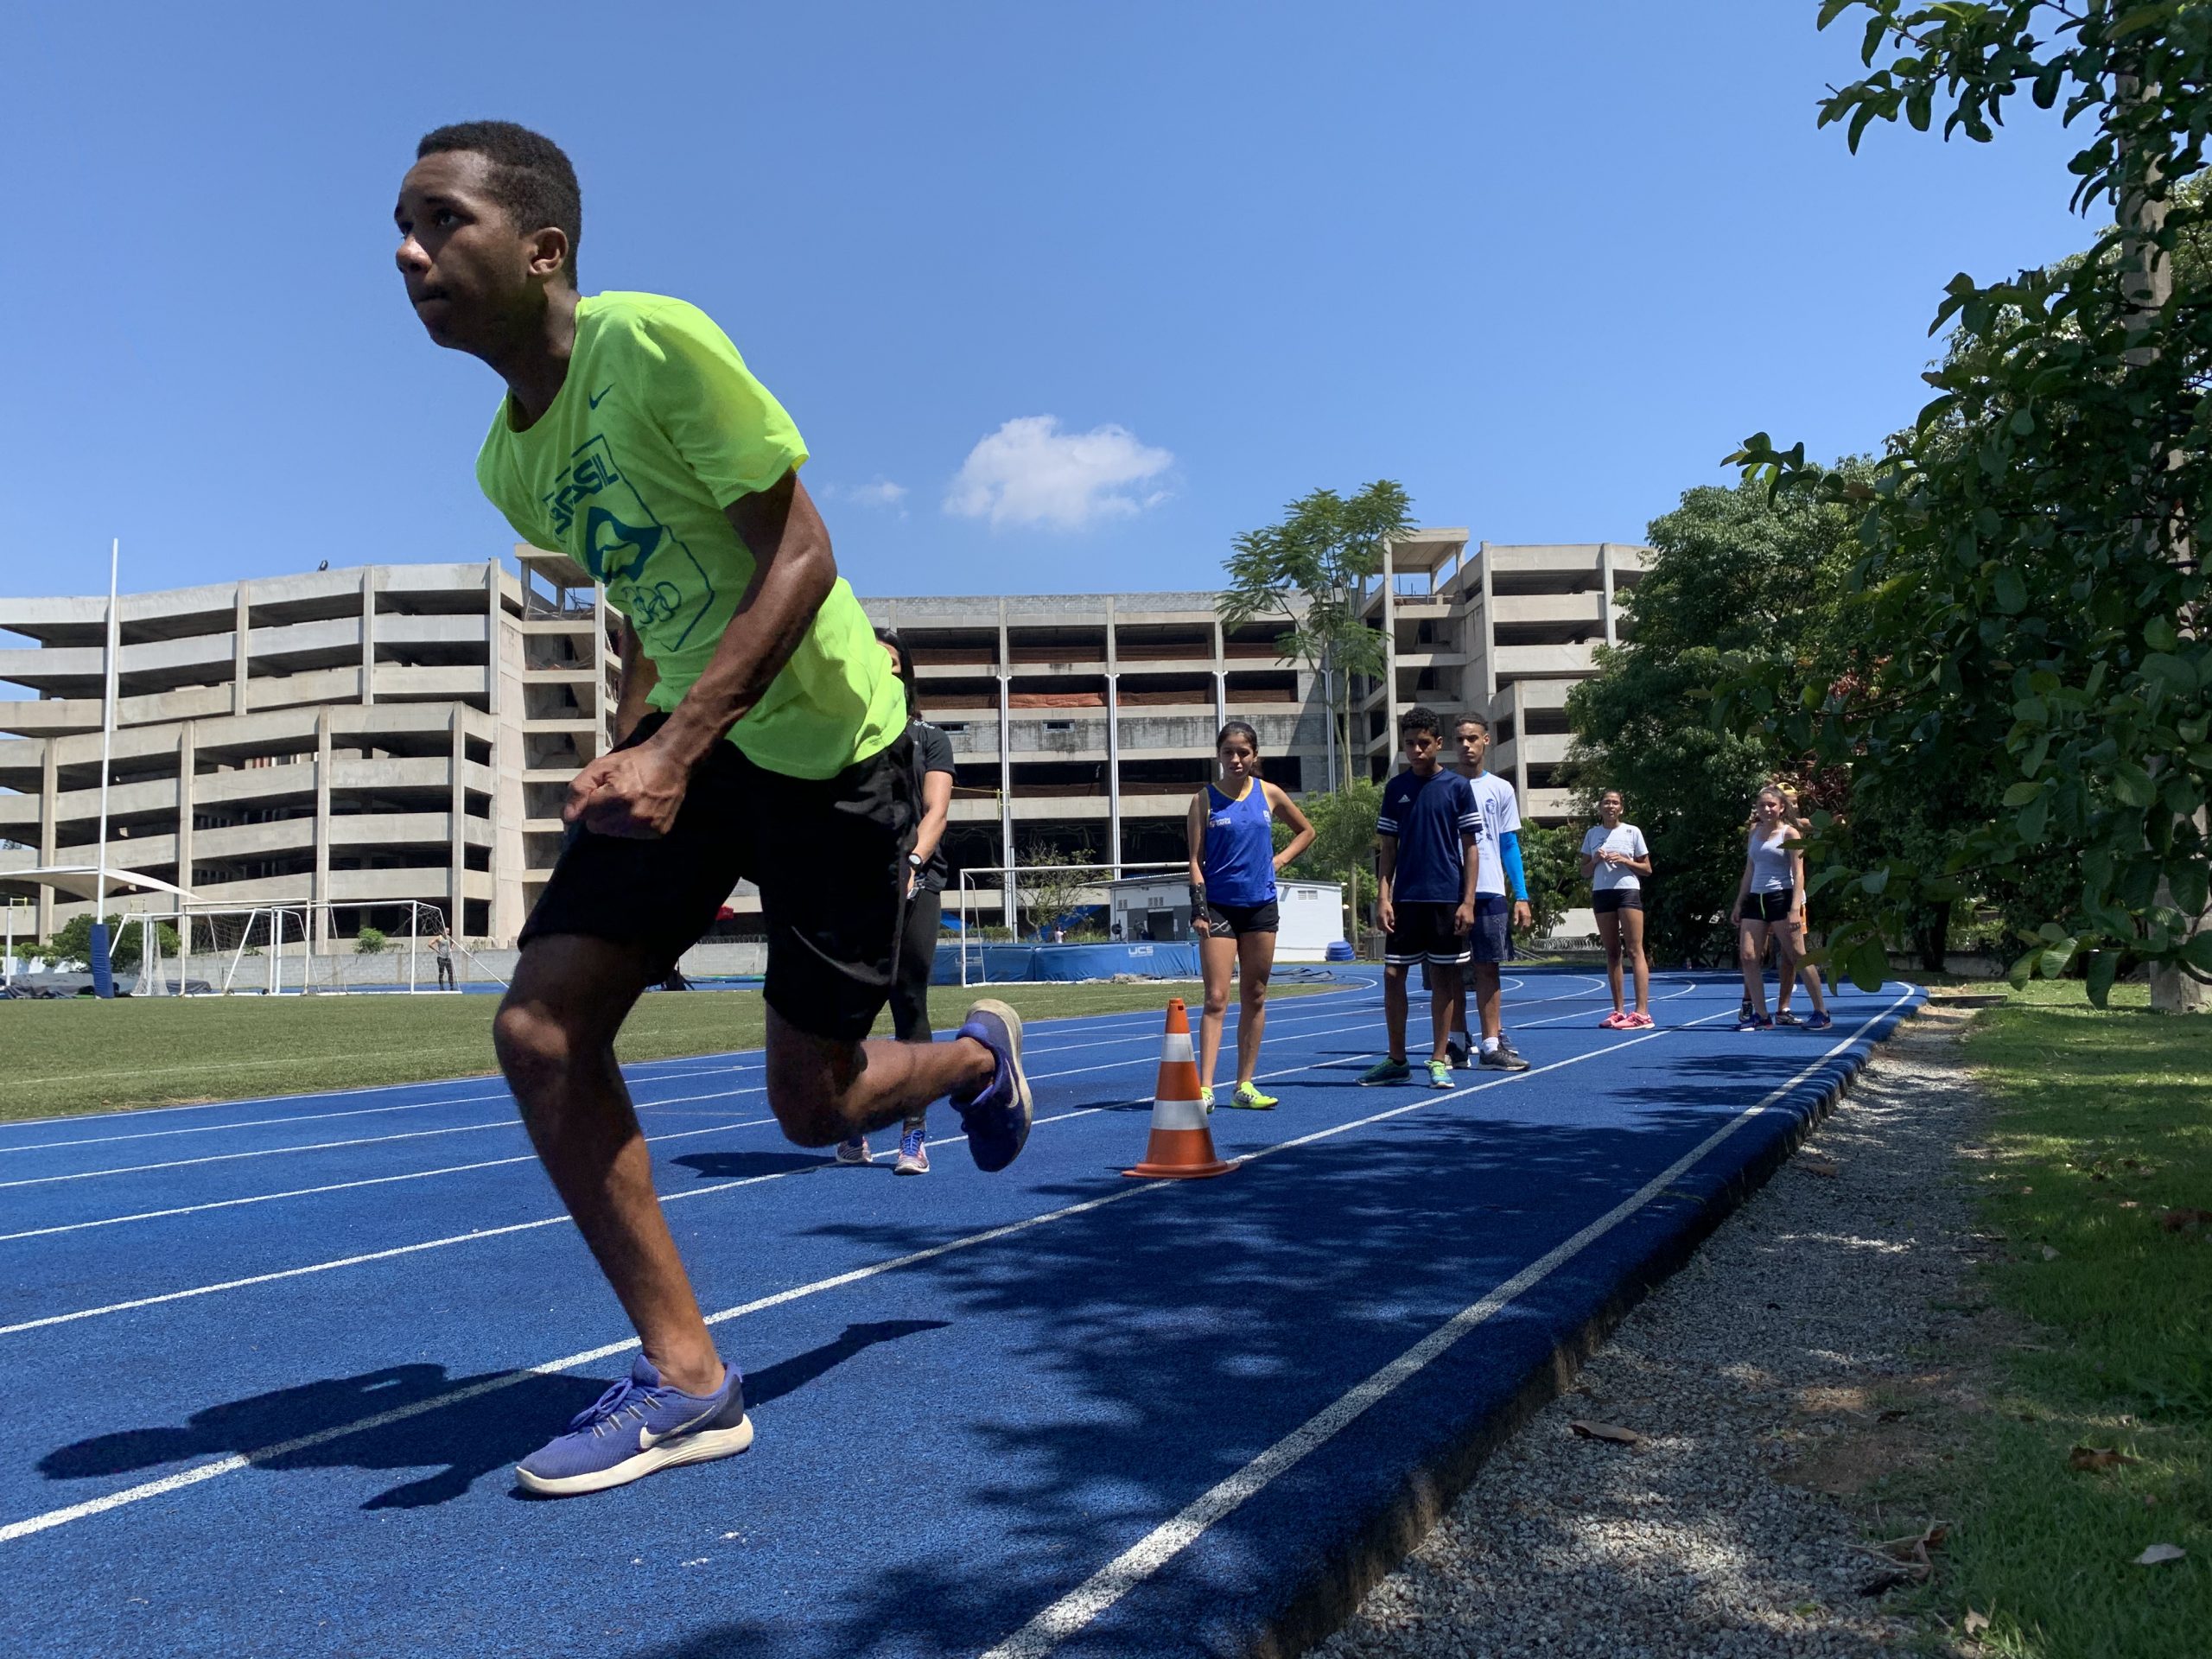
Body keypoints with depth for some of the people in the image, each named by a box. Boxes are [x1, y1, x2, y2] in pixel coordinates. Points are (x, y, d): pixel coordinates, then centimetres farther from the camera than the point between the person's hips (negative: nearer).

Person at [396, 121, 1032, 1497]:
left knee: (813, 1106, 0)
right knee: (540, 1030, -7)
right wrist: (626, 754, 15)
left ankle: (977, 1056, 37)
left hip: (824, 741, -7)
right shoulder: (509, 465, 7)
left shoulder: (656, 343, -16)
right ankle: (686, 1380, 4)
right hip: (684, 746, 7)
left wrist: (677, 750, -28)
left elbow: (800, 555, -20)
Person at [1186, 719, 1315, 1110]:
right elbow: (1195, 859, -4)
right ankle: (1205, 1088, -10)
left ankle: (1245, 1085, 15)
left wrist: (1278, 860, 4)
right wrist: (1198, 909, -12)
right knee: (1216, 999, -8)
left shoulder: (1269, 794, 4)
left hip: (1261, 905, 3)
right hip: (1219, 906, -3)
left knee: (1255, 998, 8)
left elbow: (1306, 831, 19)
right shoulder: (1205, 799, -2)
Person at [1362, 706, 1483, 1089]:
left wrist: (1468, 901, -7)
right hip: (1404, 898, 2)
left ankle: (1438, 1062, 12)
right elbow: (1387, 848, 8)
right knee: (1392, 974, 1)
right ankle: (1397, 1060, 14)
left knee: (1443, 976, 4)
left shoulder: (1457, 786, 0)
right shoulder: (1395, 788, 7)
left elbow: (1470, 847, 0)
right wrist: (1383, 897, -1)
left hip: (1446, 899, -2)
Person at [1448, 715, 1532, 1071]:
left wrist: (1521, 897, 2)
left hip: (1489, 892, 0)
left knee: (1487, 968, 1)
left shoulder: (1501, 789, 8)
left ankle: (1491, 1044, 4)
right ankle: (1457, 1044, 10)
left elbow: (1510, 846, 9)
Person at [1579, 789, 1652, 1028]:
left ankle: (1642, 1013, -14)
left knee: (1635, 950, -9)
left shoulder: (1632, 832, 5)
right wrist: (1595, 860, -6)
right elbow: (1585, 873, 14)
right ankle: (1618, 1011, 6)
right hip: (1601, 893, 3)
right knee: (1612, 952, 4)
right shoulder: (1592, 834, 12)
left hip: (1628, 891, -3)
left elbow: (1647, 869, 6)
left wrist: (1625, 861, -10)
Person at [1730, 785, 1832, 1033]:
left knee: (1797, 956, -4)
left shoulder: (1789, 833, -4)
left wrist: (1795, 908, -20)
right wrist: (1739, 904, 17)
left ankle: (1822, 1013, 4)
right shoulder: (1755, 831, 14)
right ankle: (1761, 1016, 2)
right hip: (1756, 900, 6)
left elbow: (1798, 874, -10)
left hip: (1782, 899, -6)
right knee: (1748, 955, -3)